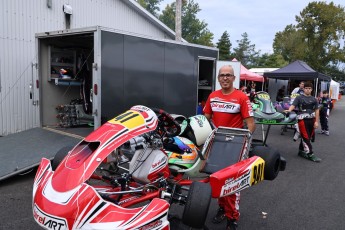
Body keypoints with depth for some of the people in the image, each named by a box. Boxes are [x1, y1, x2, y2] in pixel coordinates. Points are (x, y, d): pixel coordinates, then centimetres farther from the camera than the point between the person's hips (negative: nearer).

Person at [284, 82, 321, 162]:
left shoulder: (314, 99, 12)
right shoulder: (299, 98, 0)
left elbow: (316, 110, 13)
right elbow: (293, 105, -12)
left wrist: (316, 121, 7)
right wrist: (289, 110, -34)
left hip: (311, 119, 5)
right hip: (302, 119, -5)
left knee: (309, 137, 11)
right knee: (305, 137, -6)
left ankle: (301, 151, 24)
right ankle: (310, 154, -2)